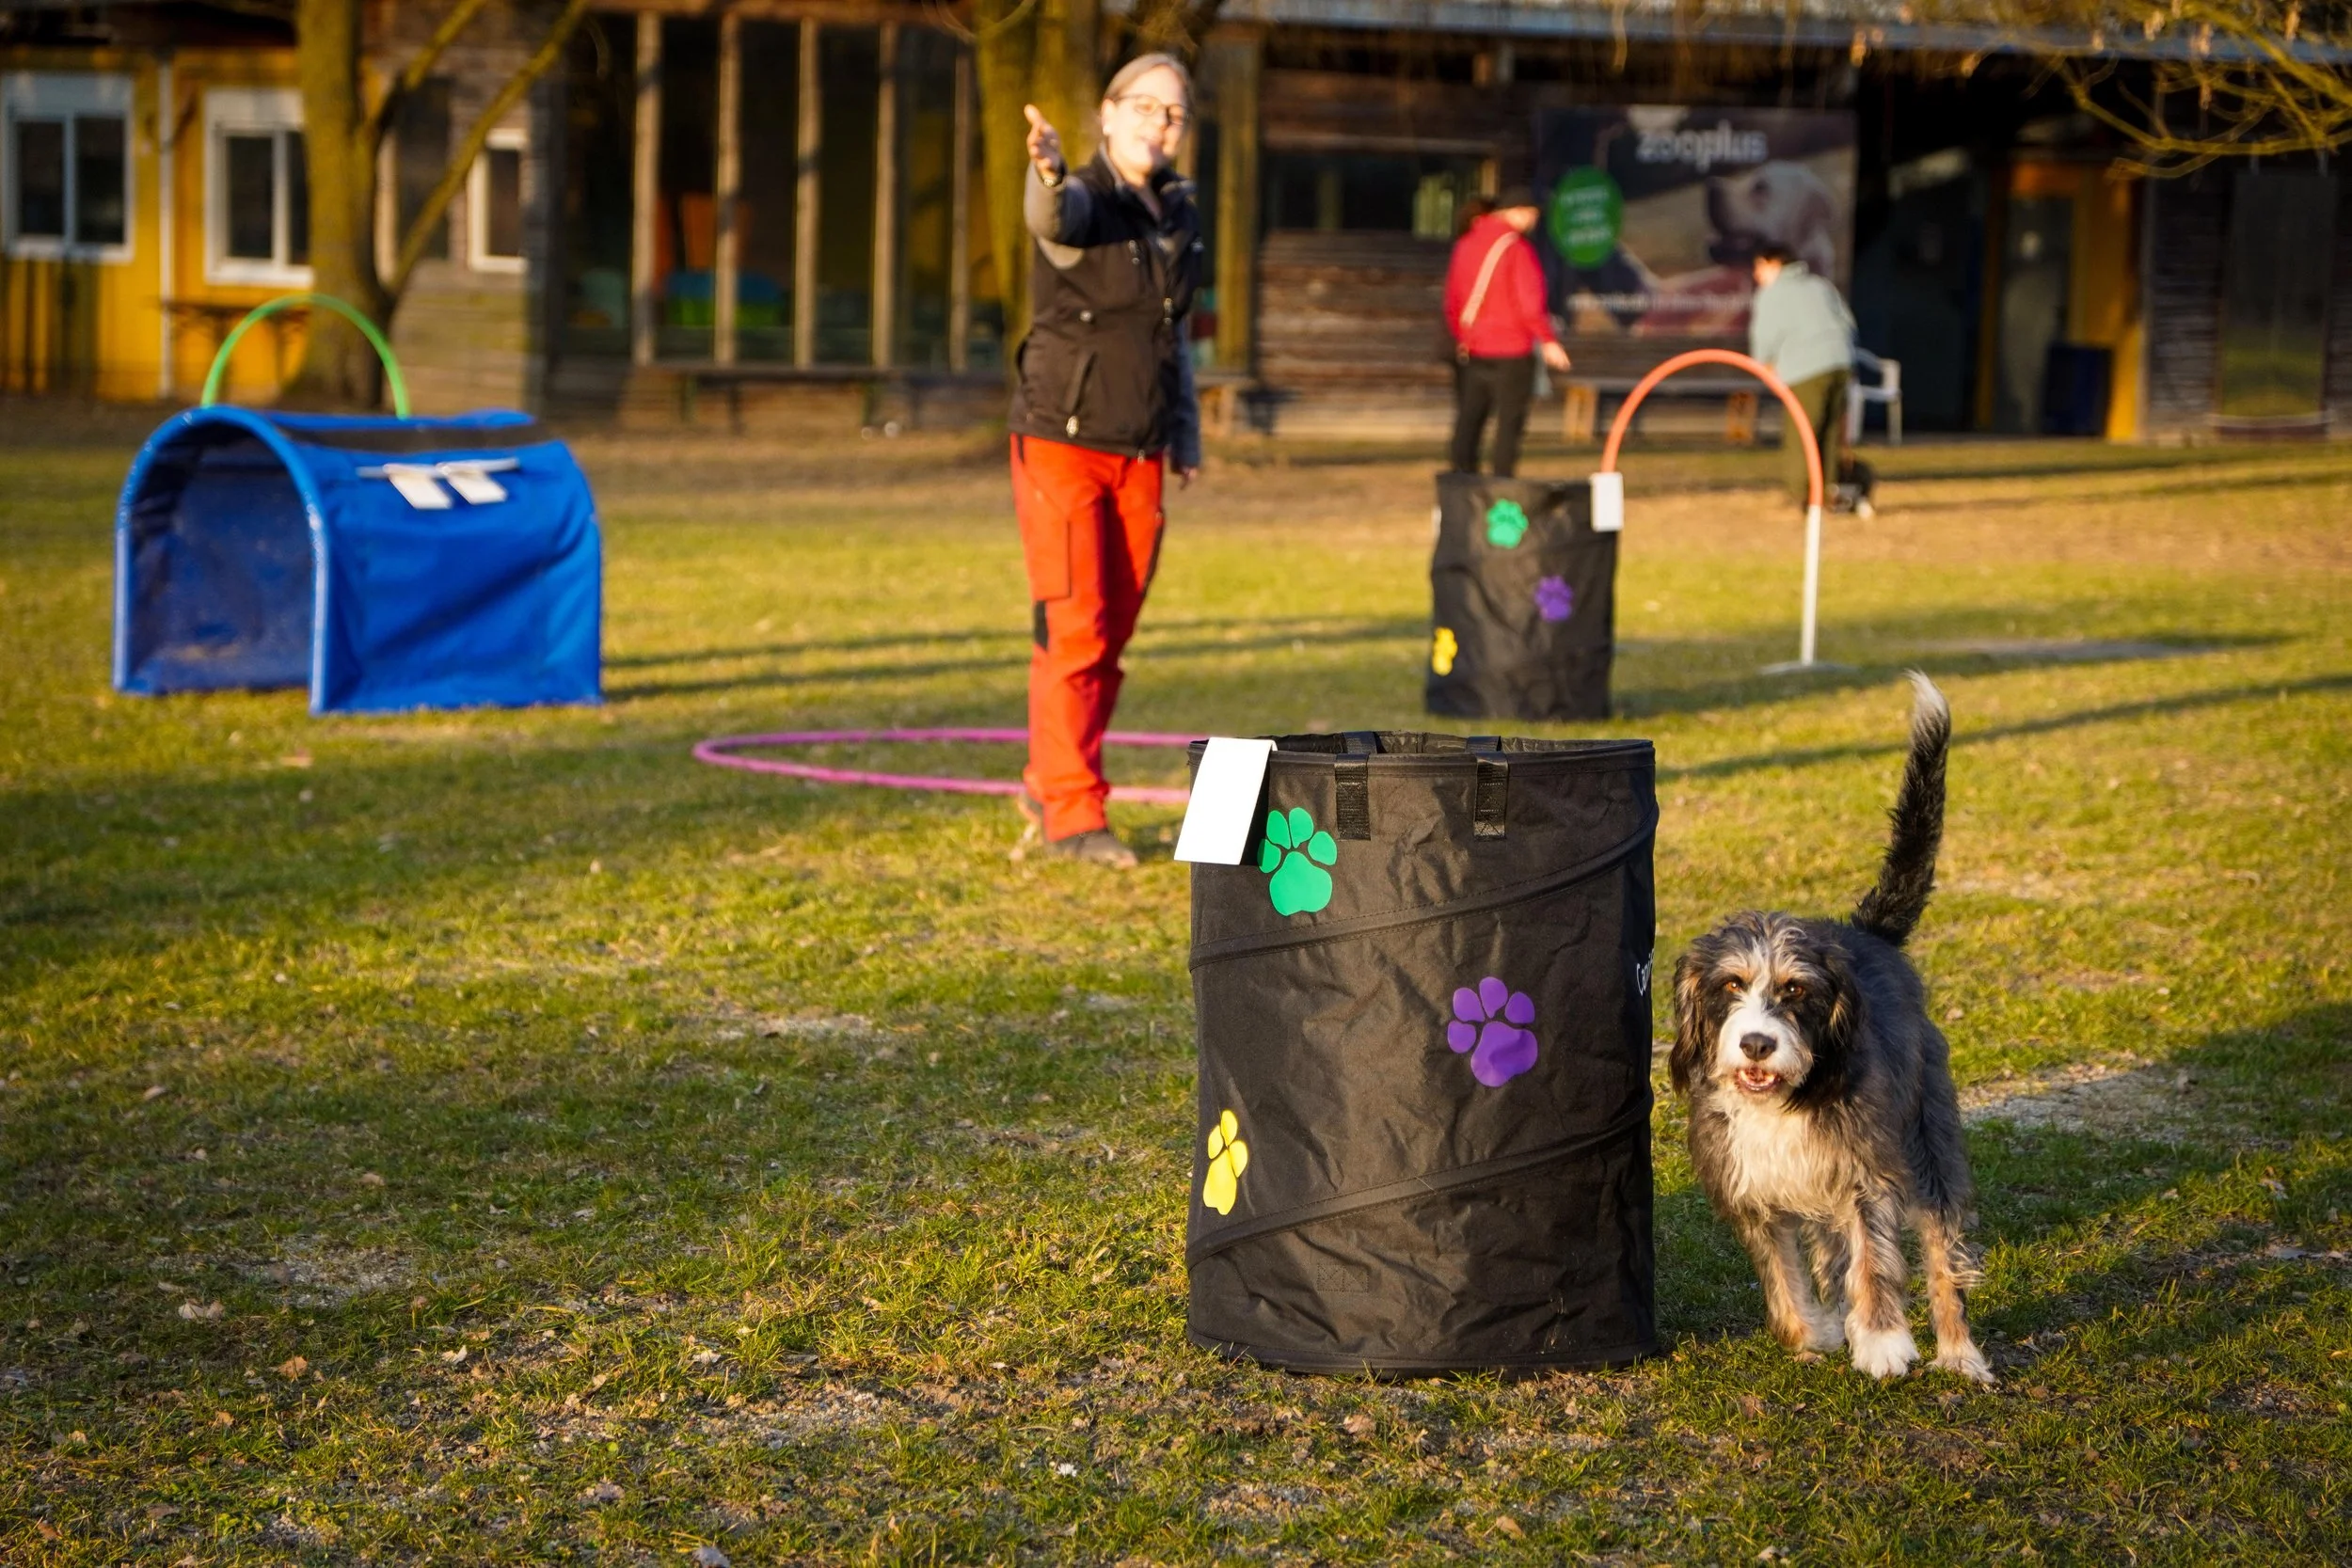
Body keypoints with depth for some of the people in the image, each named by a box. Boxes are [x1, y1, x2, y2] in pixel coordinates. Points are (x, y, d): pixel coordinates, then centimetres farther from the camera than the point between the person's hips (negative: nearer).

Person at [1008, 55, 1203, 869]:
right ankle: (1071, 816, -3)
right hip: (1062, 443, -6)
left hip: (1140, 457, 6)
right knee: (1073, 631, -8)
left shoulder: (1179, 214, 9)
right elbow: (1053, 217, -37)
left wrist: (1187, 437, 16)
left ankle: (1048, 784, 23)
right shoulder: (1083, 201, -11)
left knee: (1112, 633, 8)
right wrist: (1048, 175, -61)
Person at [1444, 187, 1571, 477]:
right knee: (1509, 421, -1)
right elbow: (1529, 301, -16)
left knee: (1469, 419, 11)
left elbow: (1453, 297, 13)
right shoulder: (1516, 248, -12)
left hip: (1471, 351, 6)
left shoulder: (1466, 243, 8)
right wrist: (1548, 342, -10)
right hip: (1511, 350, -6)